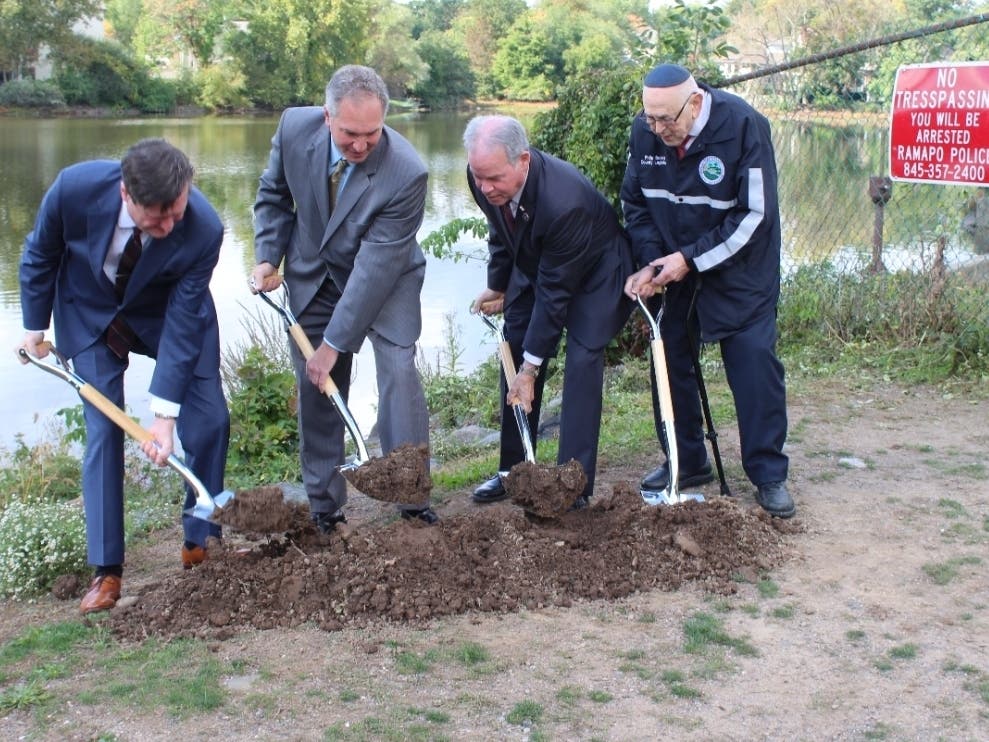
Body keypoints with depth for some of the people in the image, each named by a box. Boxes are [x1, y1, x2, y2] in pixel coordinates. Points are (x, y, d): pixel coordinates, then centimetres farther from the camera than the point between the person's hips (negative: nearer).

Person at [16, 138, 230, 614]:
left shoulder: (203, 229, -35)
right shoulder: (75, 187, -34)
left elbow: (182, 325, -28)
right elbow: (39, 256, -11)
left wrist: (164, 415, -28)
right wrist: (35, 328, -1)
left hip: (169, 315, 0)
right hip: (91, 317, 0)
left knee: (209, 422, -5)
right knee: (103, 434, -5)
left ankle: (200, 544, 13)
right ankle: (106, 569, 4)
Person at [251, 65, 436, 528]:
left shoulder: (406, 174, -32)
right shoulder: (295, 128, -20)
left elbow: (375, 266, -29)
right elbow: (274, 194, 2)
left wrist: (333, 344, -26)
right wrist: (268, 257, -11)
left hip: (386, 279, -3)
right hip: (314, 277, 3)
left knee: (398, 371, -17)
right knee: (315, 387, 4)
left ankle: (412, 497, -5)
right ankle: (324, 507, 16)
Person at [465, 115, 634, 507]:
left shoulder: (564, 200, -41)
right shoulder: (484, 177, -21)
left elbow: (554, 291, -33)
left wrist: (531, 369, -27)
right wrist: (497, 286, 10)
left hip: (594, 271, -7)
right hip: (534, 265, 7)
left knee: (582, 359, -18)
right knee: (514, 352, 4)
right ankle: (513, 469, 15)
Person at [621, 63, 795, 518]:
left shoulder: (743, 127, -24)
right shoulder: (644, 131, -10)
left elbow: (756, 214, -21)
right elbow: (634, 201, 3)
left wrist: (690, 259, -22)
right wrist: (651, 262, -12)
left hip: (740, 270, -4)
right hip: (675, 268, 5)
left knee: (754, 362, -8)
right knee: (668, 358, 5)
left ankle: (769, 475, 2)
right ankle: (686, 463, 21)